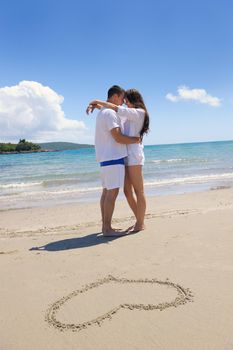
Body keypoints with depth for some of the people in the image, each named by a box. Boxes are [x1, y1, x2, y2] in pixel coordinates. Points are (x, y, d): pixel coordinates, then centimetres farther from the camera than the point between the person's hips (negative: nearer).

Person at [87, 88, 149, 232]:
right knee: (127, 191, 9)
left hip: (134, 156, -9)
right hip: (125, 156, 9)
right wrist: (99, 106, 14)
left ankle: (140, 223, 4)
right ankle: (139, 220, 19)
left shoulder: (140, 112, -3)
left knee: (138, 191, -3)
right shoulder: (129, 115, 23)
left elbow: (117, 109, -13)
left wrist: (98, 101, -5)